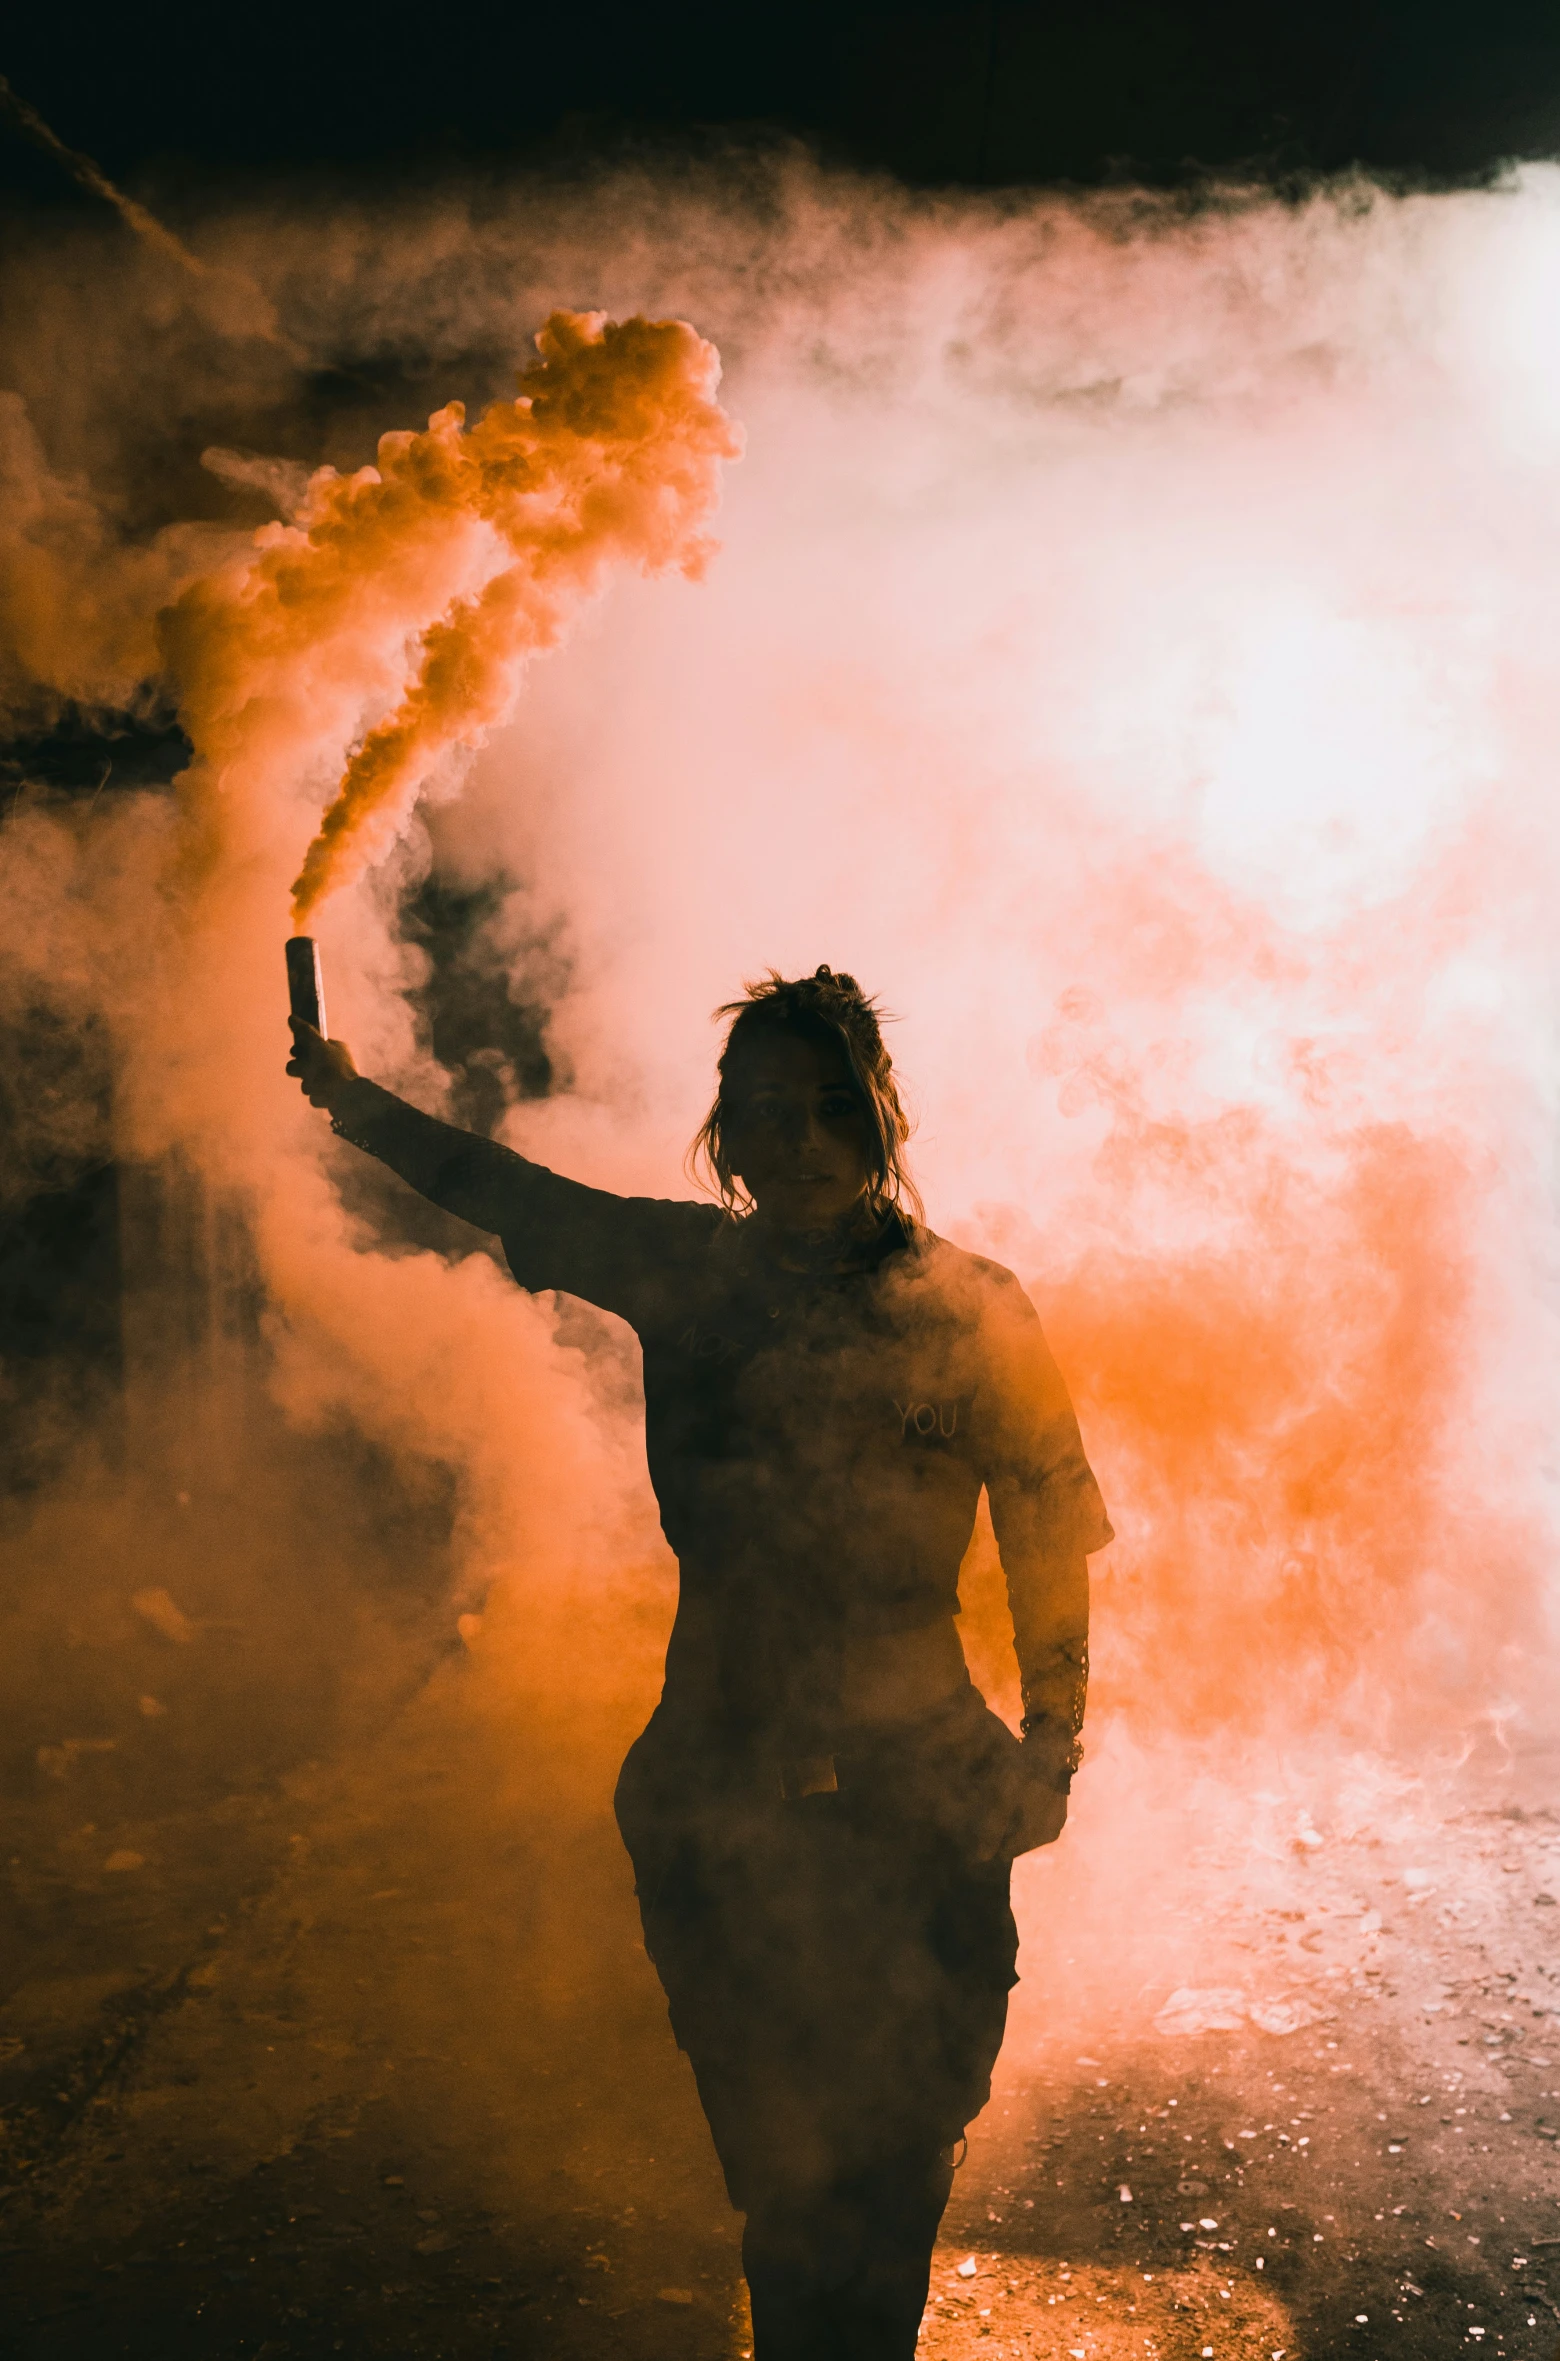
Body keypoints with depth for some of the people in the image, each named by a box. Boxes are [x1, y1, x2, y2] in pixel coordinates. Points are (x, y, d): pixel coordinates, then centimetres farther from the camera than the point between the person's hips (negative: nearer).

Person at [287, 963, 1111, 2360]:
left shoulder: (967, 1307, -7)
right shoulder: (685, 1268, 0)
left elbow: (1048, 1543, 0)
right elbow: (511, 1196, 17)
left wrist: (1053, 1748, -2)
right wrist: (356, 1102, 20)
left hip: (916, 1797, -2)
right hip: (718, 1791, 2)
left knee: (892, 2155, 6)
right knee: (773, 2155, 13)